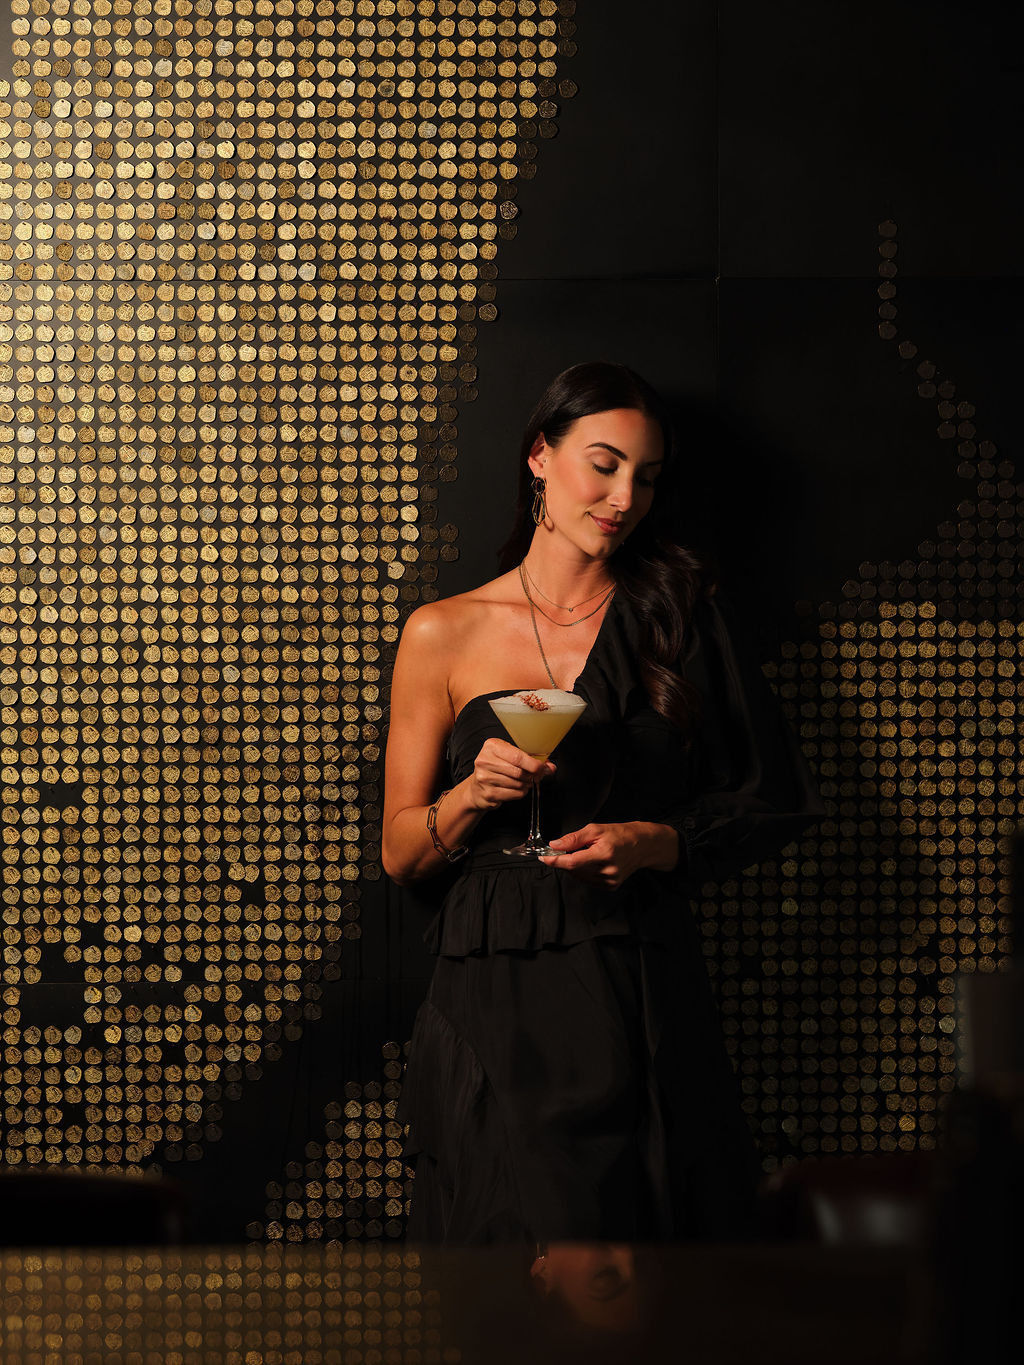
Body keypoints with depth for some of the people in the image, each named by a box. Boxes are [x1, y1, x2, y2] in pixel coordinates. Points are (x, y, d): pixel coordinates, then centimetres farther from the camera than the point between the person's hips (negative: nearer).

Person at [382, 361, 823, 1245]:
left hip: (646, 997, 1)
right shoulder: (445, 635, 7)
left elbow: (770, 807, 10)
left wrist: (656, 843, -6)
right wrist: (474, 792, -11)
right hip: (497, 1006, -1)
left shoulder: (676, 617, 10)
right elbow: (401, 855, 9)